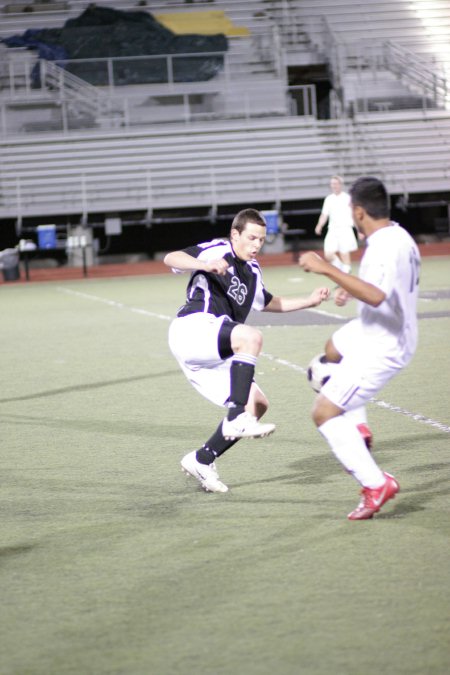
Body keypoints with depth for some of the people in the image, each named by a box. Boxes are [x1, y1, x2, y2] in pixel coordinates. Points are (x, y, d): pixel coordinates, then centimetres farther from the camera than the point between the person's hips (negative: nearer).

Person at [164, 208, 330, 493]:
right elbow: (171, 258, -15)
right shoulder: (217, 251, -2)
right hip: (192, 328, -9)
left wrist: (309, 301, 30)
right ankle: (237, 419, -34)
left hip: (211, 356, 9)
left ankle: (201, 460, 9)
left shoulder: (252, 271, 23)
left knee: (257, 404, 3)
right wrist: (205, 265, -33)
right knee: (251, 336, -32)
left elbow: (269, 302, 41)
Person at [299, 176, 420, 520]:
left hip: (381, 347, -11)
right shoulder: (399, 236, 4)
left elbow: (376, 296, -45)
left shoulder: (385, 246, -29)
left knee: (325, 412, -12)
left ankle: (376, 485, -14)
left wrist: (327, 269, -43)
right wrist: (351, 289, 22)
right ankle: (357, 432, 30)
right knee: (333, 350, 37)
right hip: (371, 333, 11)